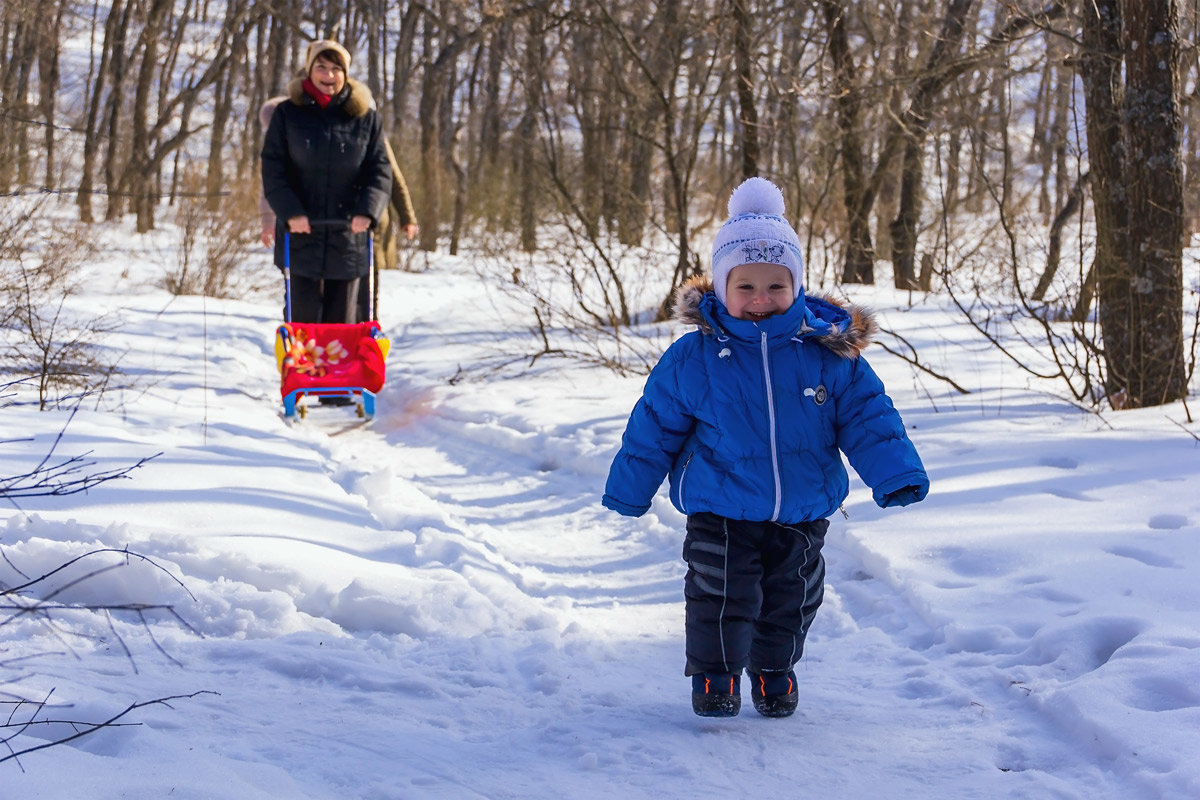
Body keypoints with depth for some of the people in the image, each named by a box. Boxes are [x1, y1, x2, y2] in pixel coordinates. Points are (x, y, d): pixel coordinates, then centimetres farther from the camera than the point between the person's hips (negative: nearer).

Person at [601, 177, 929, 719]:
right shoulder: (693, 358, -10)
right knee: (721, 597, -5)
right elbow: (655, 426, 1)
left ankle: (774, 672, 38)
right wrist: (629, 490, 7)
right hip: (721, 514, -2)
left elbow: (867, 416, 1)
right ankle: (714, 673, 19)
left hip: (802, 514, 2)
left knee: (791, 599, 14)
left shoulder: (830, 353, -7)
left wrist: (897, 475, -8)